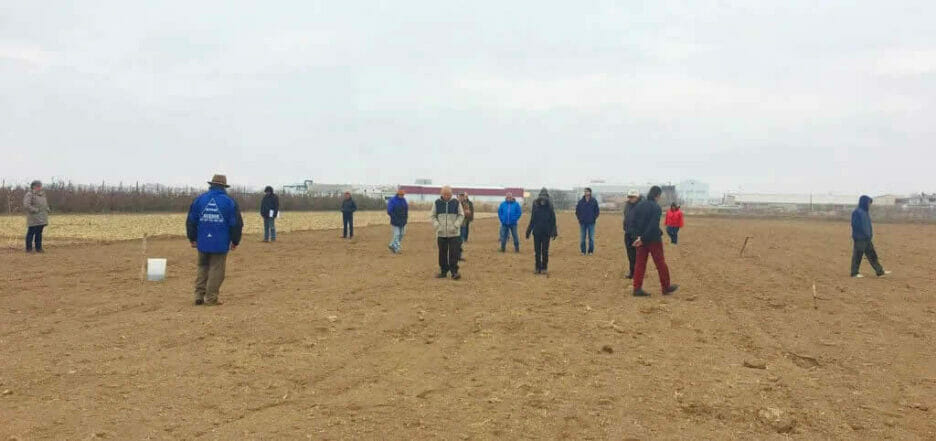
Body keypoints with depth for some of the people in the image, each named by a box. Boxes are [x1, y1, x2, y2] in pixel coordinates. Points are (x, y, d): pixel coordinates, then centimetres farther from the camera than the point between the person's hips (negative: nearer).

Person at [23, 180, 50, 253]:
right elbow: (26, 205, -18)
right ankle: (29, 249, 0)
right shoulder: (29, 195, -9)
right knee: (31, 233, -4)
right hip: (33, 219, -7)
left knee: (39, 233, 10)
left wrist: (47, 209, 11)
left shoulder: (42, 194, 17)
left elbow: (46, 203, 29)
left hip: (41, 219, 7)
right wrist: (35, 210, -18)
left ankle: (38, 248, 14)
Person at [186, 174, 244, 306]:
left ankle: (199, 296, 13)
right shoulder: (229, 202, -3)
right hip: (221, 243, -3)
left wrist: (192, 239, 20)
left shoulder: (199, 200, 5)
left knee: (202, 268, 16)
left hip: (203, 242, 3)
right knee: (216, 270, 3)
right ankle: (211, 298, 2)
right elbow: (236, 223, -3)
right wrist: (235, 241, 9)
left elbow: (191, 221, 9)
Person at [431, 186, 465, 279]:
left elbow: (461, 215, 4)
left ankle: (454, 272, -4)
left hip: (454, 233, -2)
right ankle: (444, 271, 16)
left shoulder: (456, 202, 2)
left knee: (454, 253, -8)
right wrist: (437, 226, -7)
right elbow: (433, 216, 9)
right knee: (442, 253, 6)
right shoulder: (437, 203, 5)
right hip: (441, 233, 2)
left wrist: (455, 226, -10)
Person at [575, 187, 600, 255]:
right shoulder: (580, 201, 3)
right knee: (582, 237, 2)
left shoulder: (594, 201, 1)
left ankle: (591, 251, 9)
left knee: (591, 237, 1)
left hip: (591, 222, -1)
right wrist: (579, 218, 3)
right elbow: (577, 211, 11)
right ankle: (583, 251, 9)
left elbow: (597, 211, 5)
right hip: (582, 223, 1)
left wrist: (594, 218, -2)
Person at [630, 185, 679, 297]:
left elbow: (635, 222, 7)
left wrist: (640, 236, 2)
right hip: (654, 239, -6)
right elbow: (653, 226, -21)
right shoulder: (656, 207, -15)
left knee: (640, 263, 6)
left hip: (641, 239, 6)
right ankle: (666, 287, 17)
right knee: (660, 263, 6)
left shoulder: (638, 206, 6)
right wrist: (642, 239, -19)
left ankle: (637, 288, 2)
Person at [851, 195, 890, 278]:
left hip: (867, 239, 9)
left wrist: (870, 234, 12)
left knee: (872, 255, 12)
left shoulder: (866, 212, 14)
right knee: (857, 256, -2)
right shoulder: (857, 212, -14)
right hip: (859, 238, -9)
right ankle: (854, 273, 5)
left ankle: (879, 271, 18)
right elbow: (855, 225, -19)